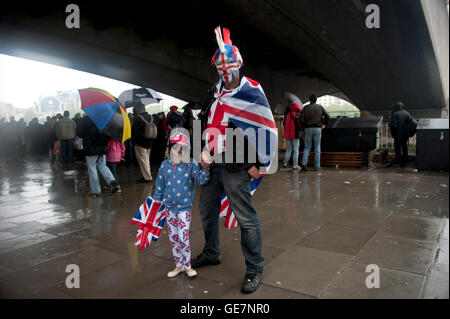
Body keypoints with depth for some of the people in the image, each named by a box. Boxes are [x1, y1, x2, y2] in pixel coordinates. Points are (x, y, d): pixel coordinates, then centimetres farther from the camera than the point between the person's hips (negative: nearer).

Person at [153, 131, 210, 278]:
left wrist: (205, 168, -32)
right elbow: (159, 187, 9)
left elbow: (202, 180, -16)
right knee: (173, 238, 12)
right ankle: (178, 265, 29)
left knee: (183, 237, -4)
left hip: (184, 207, -3)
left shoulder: (191, 165, -7)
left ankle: (187, 265, 17)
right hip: (169, 207, 4)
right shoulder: (165, 165, 1)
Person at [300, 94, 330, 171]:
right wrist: (324, 124, 10)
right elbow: (327, 116, 1)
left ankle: (304, 162, -11)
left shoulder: (306, 108, 3)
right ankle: (317, 166, 4)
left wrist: (304, 128, 6)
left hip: (308, 129, 0)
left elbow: (302, 119, -4)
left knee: (307, 147, 7)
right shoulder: (320, 107, 7)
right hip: (317, 129, 0)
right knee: (317, 148, 4)